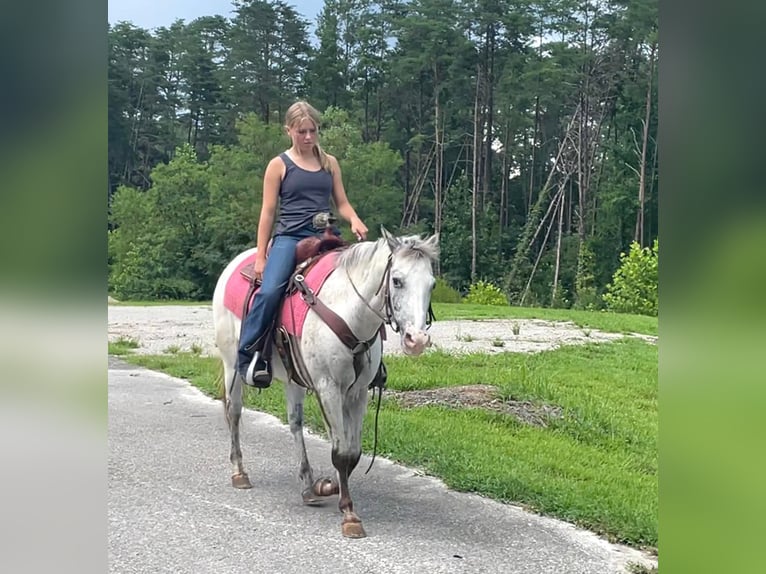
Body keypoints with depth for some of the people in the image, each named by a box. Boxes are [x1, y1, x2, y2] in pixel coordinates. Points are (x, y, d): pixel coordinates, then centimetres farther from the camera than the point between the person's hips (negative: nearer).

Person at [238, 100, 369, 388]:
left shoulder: (330, 163, 15)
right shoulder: (279, 165, 5)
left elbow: (342, 203, 15)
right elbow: (268, 212, 3)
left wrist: (355, 221, -9)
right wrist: (260, 257, -3)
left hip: (325, 236, 4)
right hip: (290, 237, -4)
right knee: (269, 291, -27)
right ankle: (248, 356, -15)